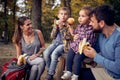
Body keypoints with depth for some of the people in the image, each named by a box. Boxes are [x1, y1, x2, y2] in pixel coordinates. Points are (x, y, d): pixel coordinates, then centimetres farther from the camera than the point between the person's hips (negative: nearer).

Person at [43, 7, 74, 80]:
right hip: (55, 43, 5)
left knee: (54, 54, -32)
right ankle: (50, 71, -7)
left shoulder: (68, 25, -3)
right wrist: (55, 26, -8)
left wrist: (61, 27, -19)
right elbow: (53, 36, 4)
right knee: (46, 53, -24)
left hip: (63, 44, -4)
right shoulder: (56, 23, 10)